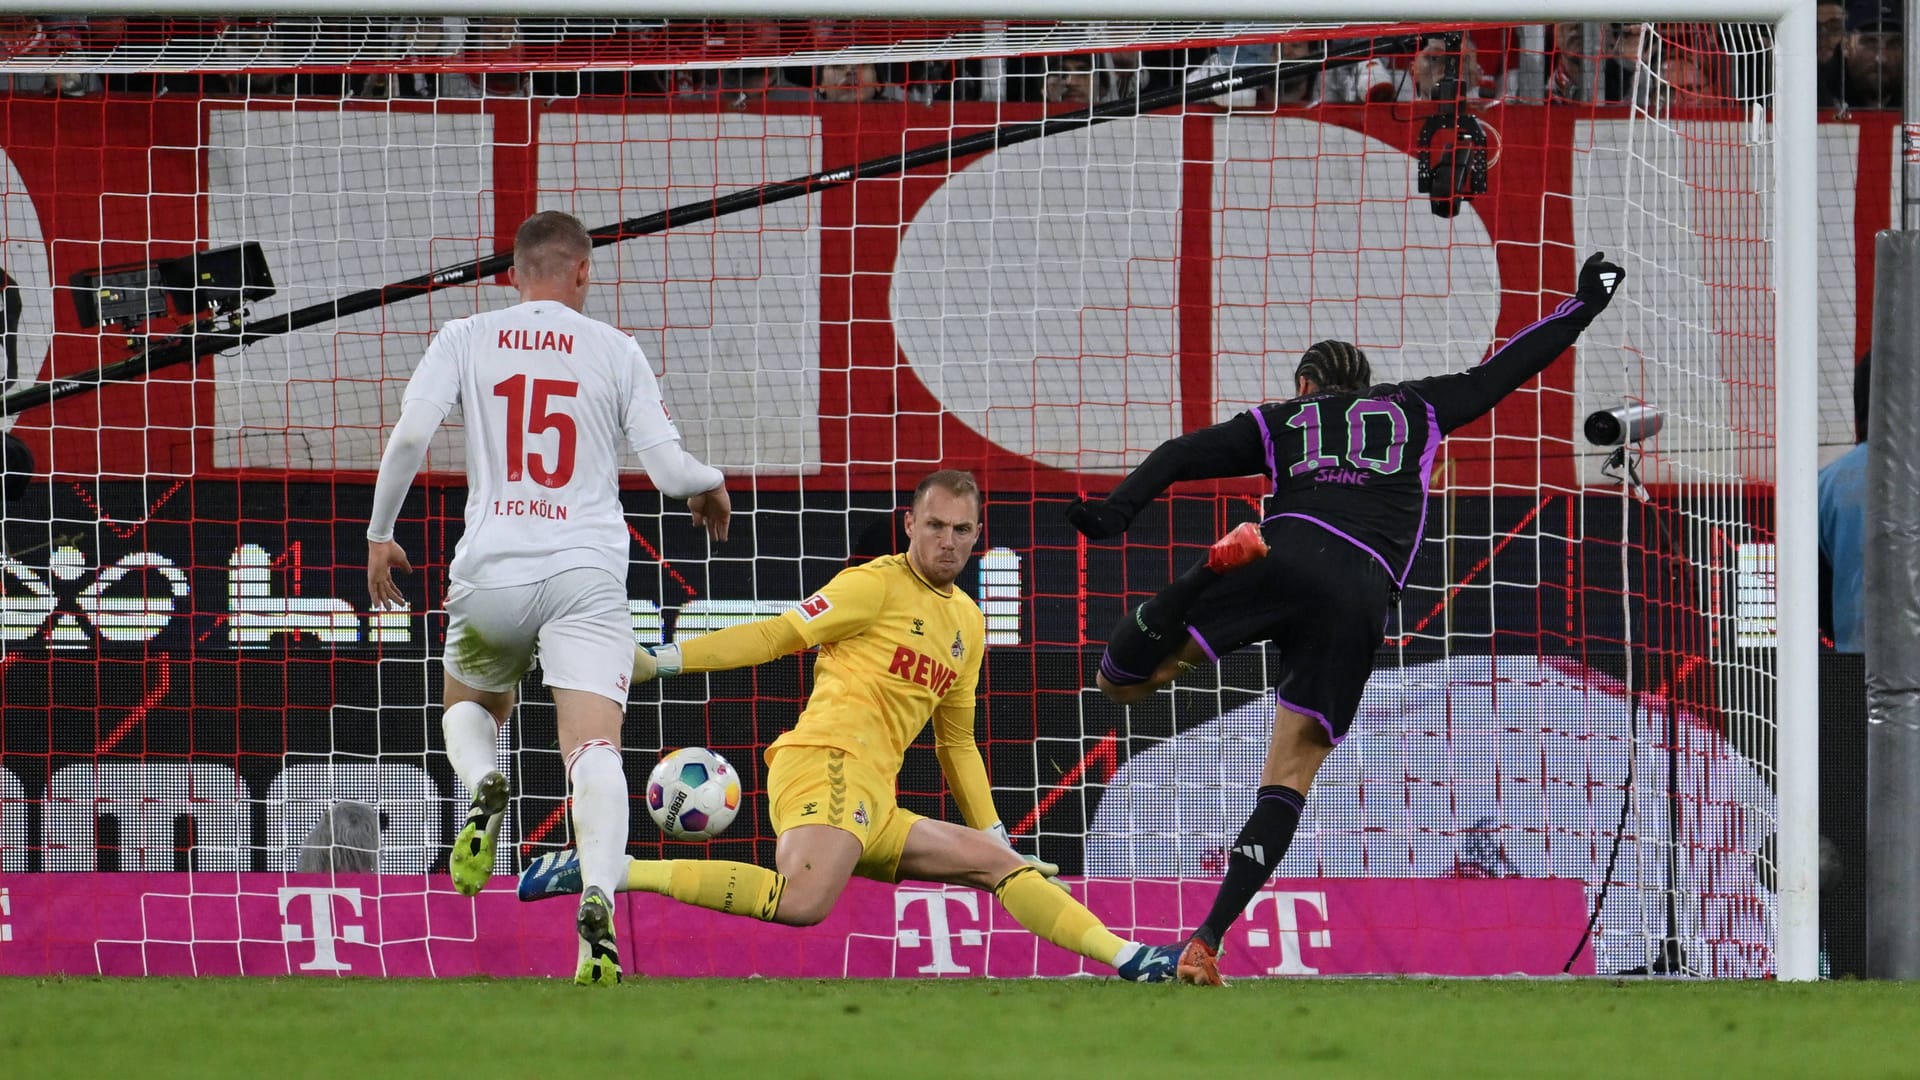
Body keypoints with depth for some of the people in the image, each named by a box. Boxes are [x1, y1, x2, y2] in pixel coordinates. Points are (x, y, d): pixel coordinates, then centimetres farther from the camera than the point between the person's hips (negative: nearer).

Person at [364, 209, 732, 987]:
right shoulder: (614, 350, 6)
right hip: (586, 573, -1)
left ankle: (482, 790, -8)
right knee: (594, 749, -10)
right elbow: (667, 466, 2)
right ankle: (598, 902, -34)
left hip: (490, 573, 1)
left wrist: (380, 534, 7)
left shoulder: (466, 339, 7)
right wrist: (711, 487, 25)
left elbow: (410, 432, -5)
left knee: (468, 711, 27)